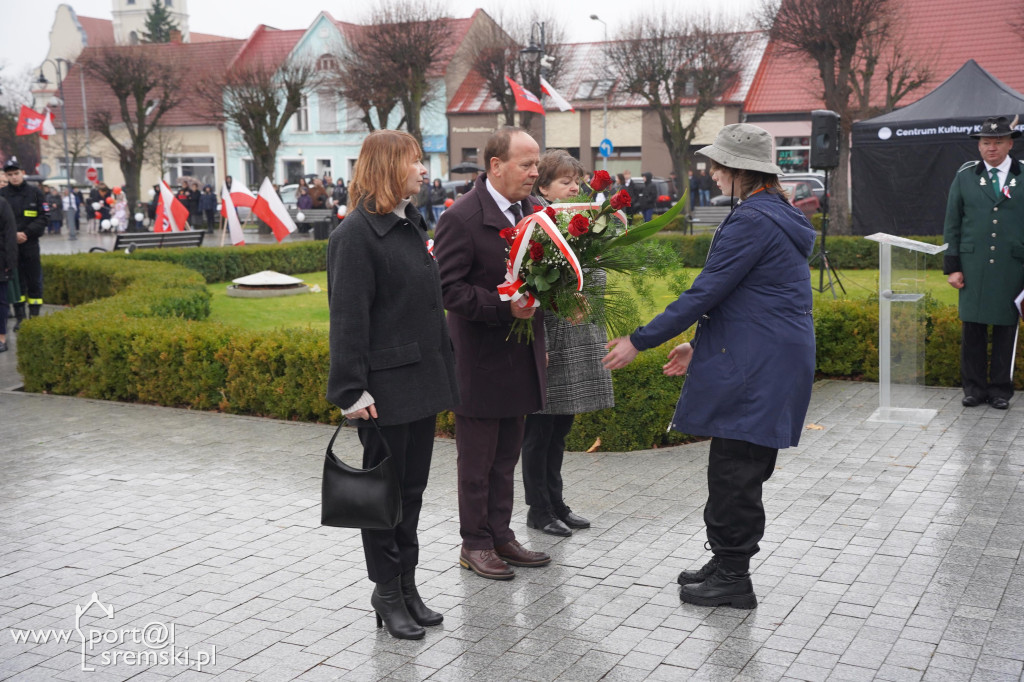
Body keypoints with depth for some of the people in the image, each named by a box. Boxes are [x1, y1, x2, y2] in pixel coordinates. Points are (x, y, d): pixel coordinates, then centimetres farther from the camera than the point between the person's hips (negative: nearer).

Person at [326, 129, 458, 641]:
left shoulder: (410, 226, 14)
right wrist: (352, 389, -21)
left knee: (412, 487, 14)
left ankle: (408, 586, 25)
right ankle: (387, 594, 16)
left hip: (422, 379, 8)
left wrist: (442, 370, 18)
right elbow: (348, 317, -17)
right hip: (386, 387, -8)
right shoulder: (356, 234, -14)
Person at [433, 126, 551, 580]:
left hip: (519, 356, 7)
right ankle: (475, 544, 20)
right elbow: (449, 287, -20)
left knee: (506, 455, 18)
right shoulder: (460, 219, -17)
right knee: (476, 461, 6)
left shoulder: (530, 208, 6)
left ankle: (500, 535, 30)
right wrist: (504, 308, -25)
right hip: (480, 359, -7)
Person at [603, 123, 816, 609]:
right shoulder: (775, 215, 16)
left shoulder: (753, 221, -16)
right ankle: (726, 564, 26)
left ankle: (733, 579, 8)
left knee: (735, 469, -2)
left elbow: (705, 292, -18)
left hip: (755, 369, -10)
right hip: (760, 363, 10)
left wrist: (640, 341, -12)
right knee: (734, 468, 16)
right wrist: (699, 346, 23)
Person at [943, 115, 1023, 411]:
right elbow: (952, 224, 8)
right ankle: (973, 387, 14)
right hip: (973, 267, 1)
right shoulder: (965, 176, 7)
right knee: (972, 328, 3)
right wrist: (953, 266, 2)